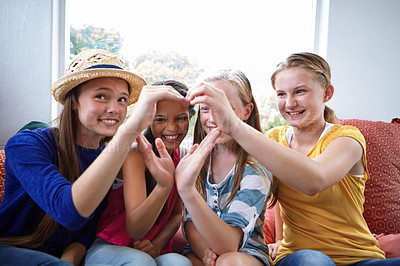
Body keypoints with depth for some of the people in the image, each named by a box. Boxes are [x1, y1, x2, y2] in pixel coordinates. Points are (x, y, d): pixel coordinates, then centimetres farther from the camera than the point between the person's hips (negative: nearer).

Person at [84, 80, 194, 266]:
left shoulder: (182, 156, 4)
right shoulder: (135, 152, -14)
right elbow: (134, 229, -23)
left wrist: (157, 245, -11)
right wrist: (163, 186, -41)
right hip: (107, 246, -3)